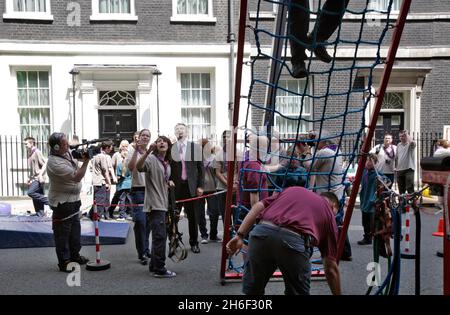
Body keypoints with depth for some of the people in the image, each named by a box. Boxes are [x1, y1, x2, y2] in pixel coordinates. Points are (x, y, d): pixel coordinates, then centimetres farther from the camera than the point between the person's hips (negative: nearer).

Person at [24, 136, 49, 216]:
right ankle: (40, 214, 13)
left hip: (38, 179, -9)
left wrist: (40, 175, -23)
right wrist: (30, 178, 19)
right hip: (33, 179, 9)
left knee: (30, 192, -20)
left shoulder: (37, 152, -10)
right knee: (36, 197, 7)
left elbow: (45, 164, -16)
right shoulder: (30, 153, 16)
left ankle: (48, 201, -9)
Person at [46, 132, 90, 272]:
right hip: (62, 202, -9)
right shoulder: (55, 163, -26)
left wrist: (85, 154, 0)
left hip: (73, 199, 9)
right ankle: (64, 262, 12)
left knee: (75, 229, 19)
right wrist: (86, 160, -27)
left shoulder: (67, 153, 2)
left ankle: (74, 255, 34)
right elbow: (77, 177, -27)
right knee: (63, 232, 2)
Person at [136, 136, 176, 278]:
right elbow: (139, 167, -31)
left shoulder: (167, 163, 15)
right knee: (160, 236, -10)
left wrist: (168, 182, 7)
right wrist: (147, 151, -43)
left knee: (160, 235, 15)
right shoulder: (152, 159, -10)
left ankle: (153, 265, 26)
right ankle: (159, 269, -4)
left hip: (162, 204, 9)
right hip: (154, 204, -9)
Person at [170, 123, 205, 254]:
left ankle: (194, 243, 23)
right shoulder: (170, 148, 1)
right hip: (175, 187, -1)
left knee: (193, 217, 9)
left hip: (191, 186, 1)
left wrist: (200, 186, 0)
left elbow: (200, 168, 4)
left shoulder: (195, 147, 4)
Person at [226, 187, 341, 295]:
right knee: (298, 292, 25)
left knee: (252, 290, 25)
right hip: (293, 240, -2)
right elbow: (331, 268, 27)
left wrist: (239, 235, 15)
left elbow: (259, 206, 18)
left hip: (262, 231, 3)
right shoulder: (328, 212, 27)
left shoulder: (293, 189, 35)